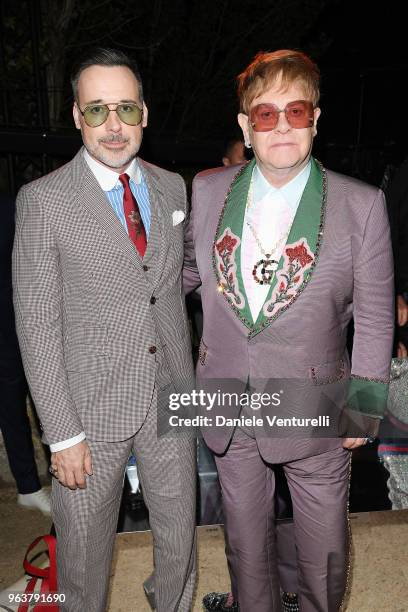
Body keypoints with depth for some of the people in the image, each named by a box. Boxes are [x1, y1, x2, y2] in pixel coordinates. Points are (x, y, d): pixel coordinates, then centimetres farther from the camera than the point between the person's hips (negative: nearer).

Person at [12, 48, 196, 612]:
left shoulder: (172, 187, 5)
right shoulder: (43, 200, -11)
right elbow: (36, 326, -11)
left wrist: (190, 382, 11)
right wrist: (63, 434, -12)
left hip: (170, 396, 4)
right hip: (92, 407, -4)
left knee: (180, 534, 20)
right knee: (85, 549, 16)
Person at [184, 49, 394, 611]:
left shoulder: (362, 204, -10)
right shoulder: (207, 190, -3)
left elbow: (375, 318, -5)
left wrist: (363, 410, -3)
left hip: (315, 412, -1)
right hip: (228, 409, 2)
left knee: (324, 553, 19)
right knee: (246, 544, 23)